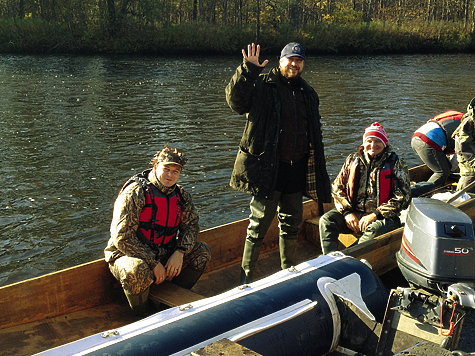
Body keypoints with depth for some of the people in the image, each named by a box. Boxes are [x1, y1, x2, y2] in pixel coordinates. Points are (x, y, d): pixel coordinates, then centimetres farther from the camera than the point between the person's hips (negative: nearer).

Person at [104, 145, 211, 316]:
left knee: (202, 251, -3)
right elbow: (123, 237, -23)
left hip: (163, 255, 6)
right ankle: (143, 314, -9)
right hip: (127, 256, -6)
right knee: (138, 271, -39)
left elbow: (191, 225, 6)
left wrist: (180, 252, -14)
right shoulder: (135, 193, -19)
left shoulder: (181, 195, 2)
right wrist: (153, 264, -23)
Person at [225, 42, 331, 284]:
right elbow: (235, 101, -17)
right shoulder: (262, 85, -1)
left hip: (297, 170, 6)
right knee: (260, 223, -3)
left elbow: (315, 133, 24)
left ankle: (288, 272, 33)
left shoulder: (308, 93, 18)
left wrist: (318, 172, 21)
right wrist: (248, 70, -26)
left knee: (292, 223, 16)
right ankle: (246, 277, 8)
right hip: (268, 169, -6)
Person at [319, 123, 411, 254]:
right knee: (326, 220, -21)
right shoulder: (353, 159, 11)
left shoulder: (396, 163, 1)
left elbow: (403, 197, -6)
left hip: (382, 217, -3)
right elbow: (337, 188, 13)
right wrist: (347, 212, -4)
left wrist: (375, 215, -15)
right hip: (354, 213, 4)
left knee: (375, 229, -37)